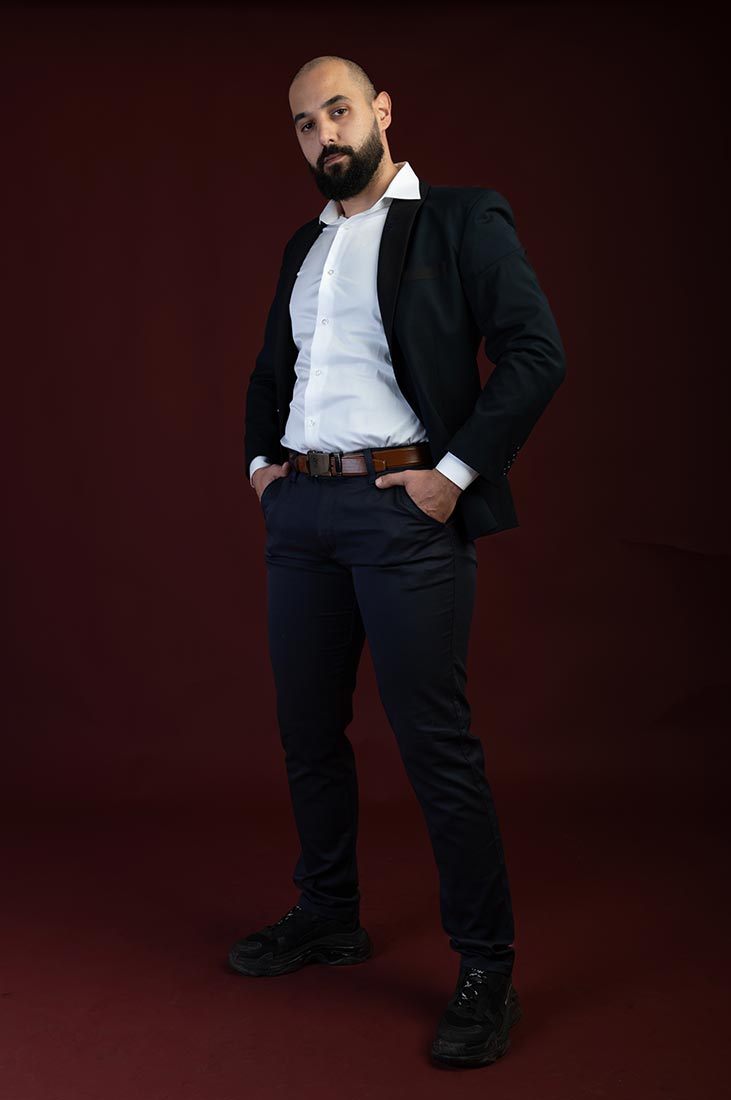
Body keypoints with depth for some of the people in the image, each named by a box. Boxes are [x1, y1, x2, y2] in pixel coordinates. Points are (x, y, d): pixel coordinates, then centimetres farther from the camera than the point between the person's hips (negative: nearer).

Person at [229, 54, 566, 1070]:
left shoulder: (462, 221, 0)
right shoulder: (305, 246, 19)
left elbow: (537, 352, -10)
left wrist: (455, 471, -15)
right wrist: (259, 459, 14)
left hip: (405, 507, -7)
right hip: (299, 509, 7)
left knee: (435, 741, -6)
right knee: (307, 728, 13)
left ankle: (486, 968, 6)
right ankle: (328, 918, 30)